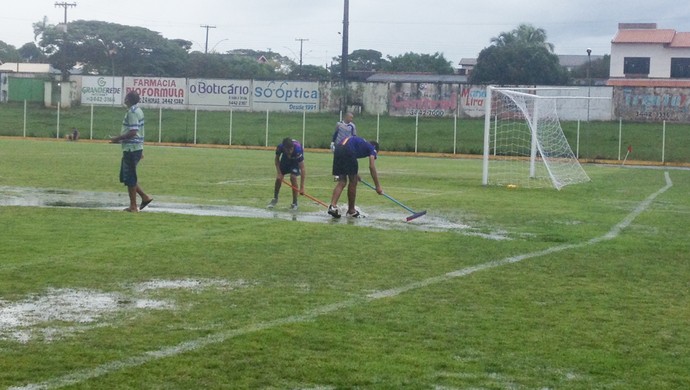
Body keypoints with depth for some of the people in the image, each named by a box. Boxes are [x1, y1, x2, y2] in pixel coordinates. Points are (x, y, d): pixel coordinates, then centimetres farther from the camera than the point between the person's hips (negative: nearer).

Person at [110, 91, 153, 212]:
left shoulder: (132, 113, -17)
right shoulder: (137, 110, 13)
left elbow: (132, 132, -24)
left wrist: (118, 138, -15)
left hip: (131, 149, -10)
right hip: (136, 148, 10)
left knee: (129, 178, -1)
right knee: (125, 176, 16)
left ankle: (133, 206, 5)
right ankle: (145, 197, 17)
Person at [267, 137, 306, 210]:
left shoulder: (298, 150, -43)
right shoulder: (280, 147, -35)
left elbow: (302, 168, -40)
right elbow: (277, 159, -10)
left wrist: (302, 187, -43)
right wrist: (278, 172, -20)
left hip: (296, 161, -3)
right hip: (285, 159, 3)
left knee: (293, 177, -21)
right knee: (279, 178, -4)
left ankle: (295, 203, -6)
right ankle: (275, 198, 22)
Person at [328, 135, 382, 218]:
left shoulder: (362, 143, 37)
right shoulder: (371, 148, 17)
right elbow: (372, 167, 5)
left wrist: (355, 173, 36)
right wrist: (378, 186, 4)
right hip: (348, 151, -7)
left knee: (342, 182, 11)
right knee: (353, 182, 7)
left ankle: (333, 206, -7)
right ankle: (351, 211, 16)